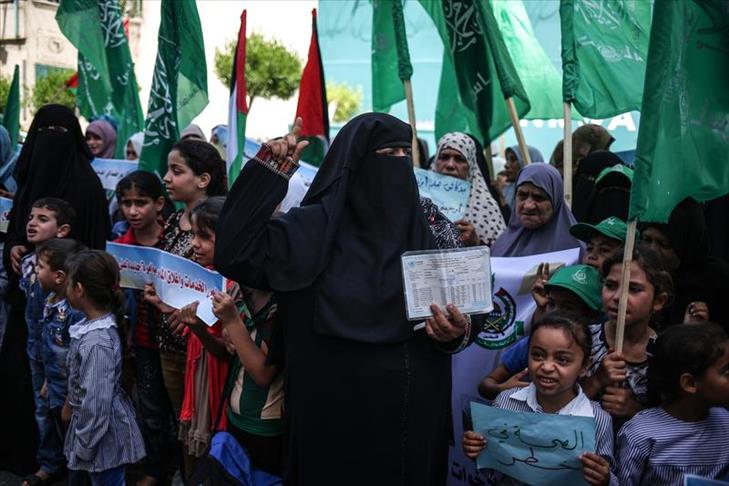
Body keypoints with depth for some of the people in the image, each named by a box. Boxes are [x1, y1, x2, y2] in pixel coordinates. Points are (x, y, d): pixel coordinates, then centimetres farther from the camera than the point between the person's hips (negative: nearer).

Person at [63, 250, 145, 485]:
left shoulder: (97, 342, -30)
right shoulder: (94, 325, -2)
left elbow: (96, 404, -27)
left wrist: (83, 447, -19)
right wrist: (70, 404, 22)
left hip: (103, 435, -9)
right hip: (86, 419, 9)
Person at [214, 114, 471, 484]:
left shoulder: (418, 231, 6)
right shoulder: (317, 225, -7)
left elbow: (450, 316, 10)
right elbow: (234, 253, -19)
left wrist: (455, 332, -13)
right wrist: (270, 171, -21)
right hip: (336, 411, -4)